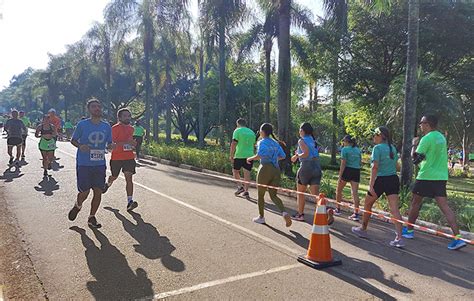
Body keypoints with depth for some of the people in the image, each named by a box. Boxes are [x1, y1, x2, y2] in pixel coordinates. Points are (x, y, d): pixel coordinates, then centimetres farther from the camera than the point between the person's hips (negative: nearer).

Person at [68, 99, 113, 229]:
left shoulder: (107, 127, 5)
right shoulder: (82, 124, -4)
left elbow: (109, 144, 14)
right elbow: (73, 140, 4)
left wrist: (111, 146, -10)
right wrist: (80, 146, -17)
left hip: (100, 164, 3)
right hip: (84, 164, -3)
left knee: (98, 192, 3)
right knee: (84, 192, 0)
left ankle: (92, 218, 20)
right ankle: (77, 206, 34)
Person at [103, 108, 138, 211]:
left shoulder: (131, 128, 10)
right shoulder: (115, 128, -12)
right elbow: (113, 143, -21)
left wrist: (133, 143, 6)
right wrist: (127, 142, -30)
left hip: (129, 157, 4)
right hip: (117, 157, -4)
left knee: (129, 178, -8)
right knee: (114, 176, 17)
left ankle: (130, 202, -12)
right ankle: (108, 184, 54)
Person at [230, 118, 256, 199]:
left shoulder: (237, 131, -3)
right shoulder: (252, 132, 16)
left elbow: (233, 144, -11)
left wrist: (231, 156, -9)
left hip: (239, 155, -5)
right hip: (250, 155, 5)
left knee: (235, 171, 14)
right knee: (247, 174, 6)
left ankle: (240, 186, 4)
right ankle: (246, 191, 6)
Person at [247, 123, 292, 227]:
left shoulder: (262, 142, -7)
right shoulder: (275, 143, 12)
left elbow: (259, 155, -23)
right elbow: (282, 156, 10)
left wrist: (250, 158, -7)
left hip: (265, 169, -5)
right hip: (276, 169, 6)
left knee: (261, 194, 13)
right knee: (273, 195, 10)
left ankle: (261, 217, 24)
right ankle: (284, 212, -12)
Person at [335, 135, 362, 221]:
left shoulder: (345, 149, -6)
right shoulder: (358, 150, 12)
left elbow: (343, 164, -13)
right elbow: (360, 162, 13)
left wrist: (340, 177, -13)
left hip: (347, 170, -5)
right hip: (356, 172, 5)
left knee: (338, 190, 14)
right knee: (355, 192, 0)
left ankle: (338, 209, 22)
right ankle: (356, 214, -5)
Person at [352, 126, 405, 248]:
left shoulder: (377, 148, -10)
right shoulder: (393, 148, 11)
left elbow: (375, 167, -18)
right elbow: (397, 166, 15)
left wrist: (371, 185, -20)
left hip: (380, 180, -6)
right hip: (393, 179, 6)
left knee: (367, 204, 16)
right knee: (395, 209, -3)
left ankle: (363, 229, 31)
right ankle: (399, 238, -12)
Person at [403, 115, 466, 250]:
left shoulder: (426, 139, -14)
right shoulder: (441, 137, 12)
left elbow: (415, 158, -13)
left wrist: (414, 144, 2)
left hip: (426, 177, -7)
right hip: (441, 177, 7)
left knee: (415, 203, 11)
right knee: (445, 206, 1)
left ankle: (409, 230, 24)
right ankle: (457, 238, -8)